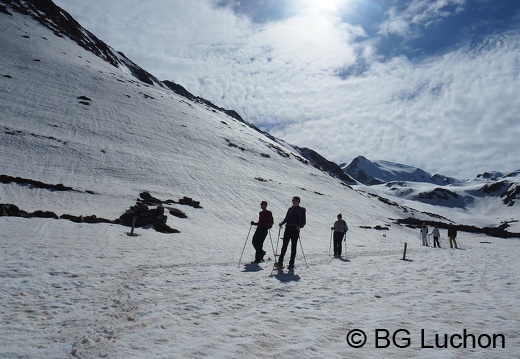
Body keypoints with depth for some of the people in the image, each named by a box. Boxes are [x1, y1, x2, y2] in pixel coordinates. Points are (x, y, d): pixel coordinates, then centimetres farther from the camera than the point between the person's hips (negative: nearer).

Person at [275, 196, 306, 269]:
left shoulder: (301, 210, 3)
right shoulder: (290, 209, 17)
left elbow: (304, 221, 0)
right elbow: (286, 219, 20)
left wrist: (300, 226, -17)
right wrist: (282, 223, 2)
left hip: (295, 229, -4)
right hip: (288, 228, 4)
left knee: (293, 247, 1)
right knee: (284, 245, -1)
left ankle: (291, 263, 7)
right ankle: (280, 262, -1)